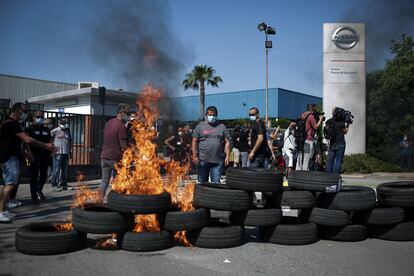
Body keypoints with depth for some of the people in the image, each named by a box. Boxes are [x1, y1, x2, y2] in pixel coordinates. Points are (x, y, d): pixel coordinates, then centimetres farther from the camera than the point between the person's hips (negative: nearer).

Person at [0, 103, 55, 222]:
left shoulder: (10, 124, 17)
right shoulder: (12, 124, -17)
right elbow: (28, 140, -24)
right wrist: (46, 146, -19)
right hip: (10, 158, -11)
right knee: (10, 184, -15)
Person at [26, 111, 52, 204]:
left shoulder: (46, 129, 14)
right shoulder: (30, 129, -1)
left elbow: (50, 142, 17)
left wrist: (50, 154, 9)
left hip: (45, 156, 5)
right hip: (35, 156, -5)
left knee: (44, 175, 12)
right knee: (34, 176, -2)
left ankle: (39, 190, 35)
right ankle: (34, 196, 3)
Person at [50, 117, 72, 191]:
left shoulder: (67, 131, 16)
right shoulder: (55, 131, -2)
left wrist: (70, 151, 18)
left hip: (66, 153, 6)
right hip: (58, 153, -6)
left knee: (65, 170, 10)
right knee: (56, 170, -6)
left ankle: (64, 185, 18)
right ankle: (54, 186, 0)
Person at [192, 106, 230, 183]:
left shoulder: (222, 127, 9)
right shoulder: (200, 126, 6)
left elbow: (227, 142, 8)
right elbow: (194, 142, 3)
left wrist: (227, 156, -1)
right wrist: (194, 156, -6)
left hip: (218, 161, 0)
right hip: (203, 160, 0)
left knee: (216, 182, -2)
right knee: (202, 182, 8)